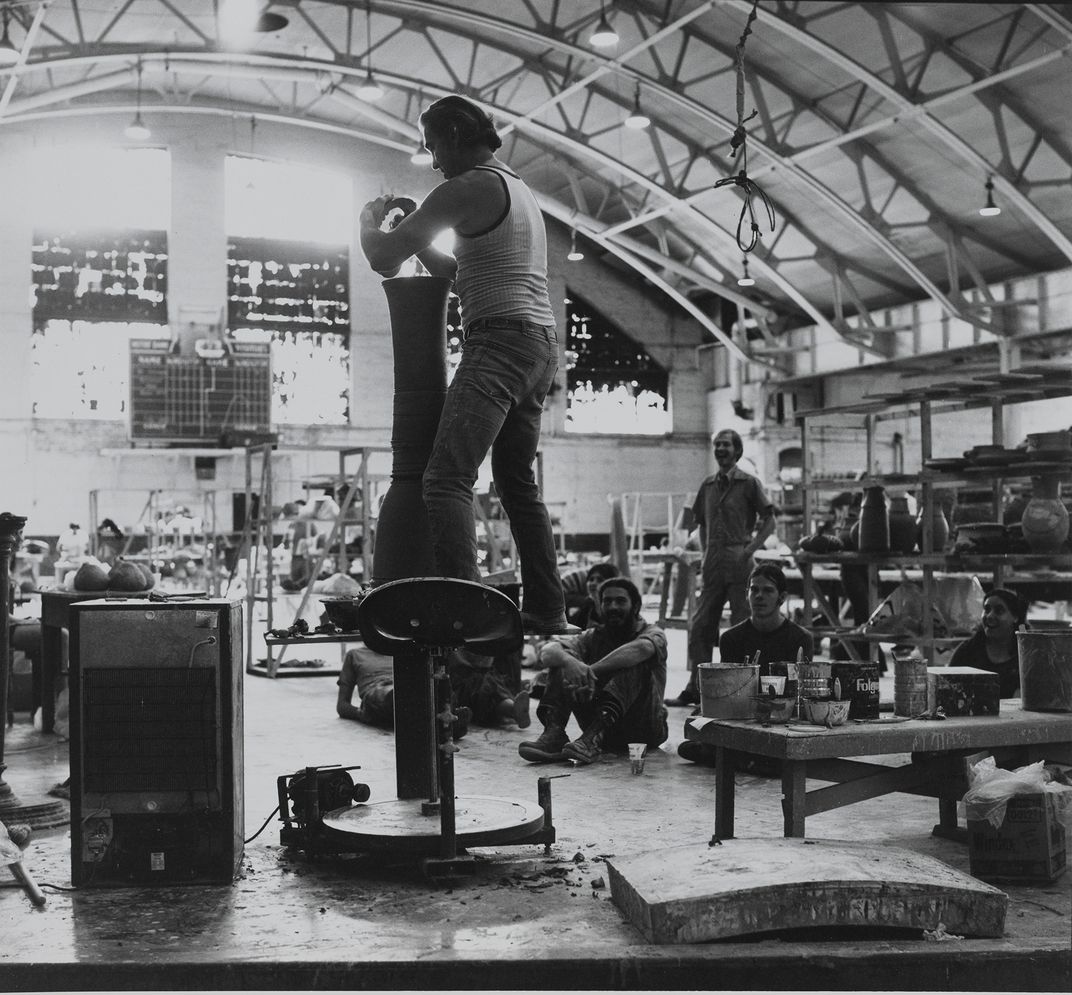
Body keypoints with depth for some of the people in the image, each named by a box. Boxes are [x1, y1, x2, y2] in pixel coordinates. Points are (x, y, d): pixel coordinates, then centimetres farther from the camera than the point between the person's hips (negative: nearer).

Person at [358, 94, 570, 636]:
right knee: (518, 482, 17)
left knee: (446, 479, -18)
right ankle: (547, 611, 19)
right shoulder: (519, 189, 25)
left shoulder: (469, 186, -5)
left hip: (501, 338, -10)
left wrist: (370, 219, 15)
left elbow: (384, 260, -5)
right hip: (542, 342, 10)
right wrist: (417, 237, 26)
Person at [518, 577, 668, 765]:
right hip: (600, 723, 3)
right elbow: (547, 651, -8)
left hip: (645, 727, -3)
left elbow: (642, 648, -28)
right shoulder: (594, 636, 11)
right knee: (563, 659, -10)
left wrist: (590, 671, -33)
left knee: (637, 660, -27)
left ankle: (593, 737, -42)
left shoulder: (653, 633, 1)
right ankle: (554, 732, -31)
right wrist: (569, 662, -32)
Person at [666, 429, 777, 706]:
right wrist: (705, 553, 11)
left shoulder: (749, 483, -2)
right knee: (700, 626, 4)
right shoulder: (708, 485, 13)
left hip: (739, 563, -5)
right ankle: (695, 690, 10)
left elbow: (769, 521, -2)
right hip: (713, 566, 5)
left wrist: (750, 549, -12)